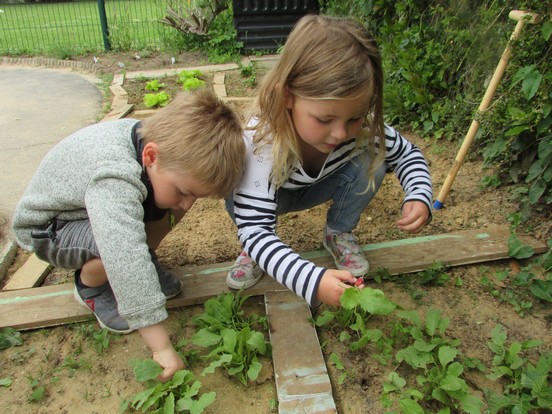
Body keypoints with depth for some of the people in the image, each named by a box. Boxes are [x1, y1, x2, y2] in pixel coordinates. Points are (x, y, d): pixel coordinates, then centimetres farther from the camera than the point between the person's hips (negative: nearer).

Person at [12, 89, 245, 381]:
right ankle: (89, 287, -2)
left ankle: (146, 259, 8)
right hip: (47, 228, -6)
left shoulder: (155, 139, -21)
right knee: (120, 247, -37)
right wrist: (162, 348, -46)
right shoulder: (114, 180, -44)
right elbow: (127, 263, -49)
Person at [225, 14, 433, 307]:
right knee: (235, 194, -35)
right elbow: (253, 228, -45)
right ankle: (256, 251, -2)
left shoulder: (361, 126, -31)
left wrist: (419, 197, -32)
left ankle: (339, 233, 2)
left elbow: (407, 153, -10)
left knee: (372, 162, -24)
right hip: (269, 195, -2)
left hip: (317, 189, 3)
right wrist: (312, 280, -60)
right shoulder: (261, 141, -41)